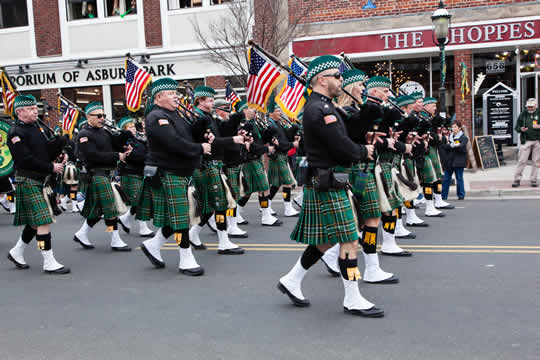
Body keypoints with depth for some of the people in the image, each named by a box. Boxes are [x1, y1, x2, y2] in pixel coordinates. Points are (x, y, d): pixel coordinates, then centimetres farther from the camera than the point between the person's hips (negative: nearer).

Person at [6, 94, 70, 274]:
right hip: (27, 182, -9)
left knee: (35, 222, 15)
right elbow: (26, 160, -18)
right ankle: (49, 263, -6)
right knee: (43, 221, -11)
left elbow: (48, 151, 15)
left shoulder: (37, 127, 15)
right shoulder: (16, 133, -11)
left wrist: (59, 141, -4)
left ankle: (16, 252, 33)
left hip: (41, 180, 9)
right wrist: (51, 168, -17)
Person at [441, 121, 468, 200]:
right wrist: (451, 145, -17)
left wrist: (452, 146, -19)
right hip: (449, 161, 5)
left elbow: (461, 148, -16)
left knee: (459, 178, 0)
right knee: (446, 178, 5)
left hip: (459, 162, -5)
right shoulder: (450, 137, 13)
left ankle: (461, 195, 10)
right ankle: (443, 195, 10)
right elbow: (445, 147, 0)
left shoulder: (463, 138, -1)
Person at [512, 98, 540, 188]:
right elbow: (517, 127, 10)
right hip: (526, 141, 0)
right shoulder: (523, 114, 7)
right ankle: (517, 180, 0)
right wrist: (521, 129, -12)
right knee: (522, 161, -4)